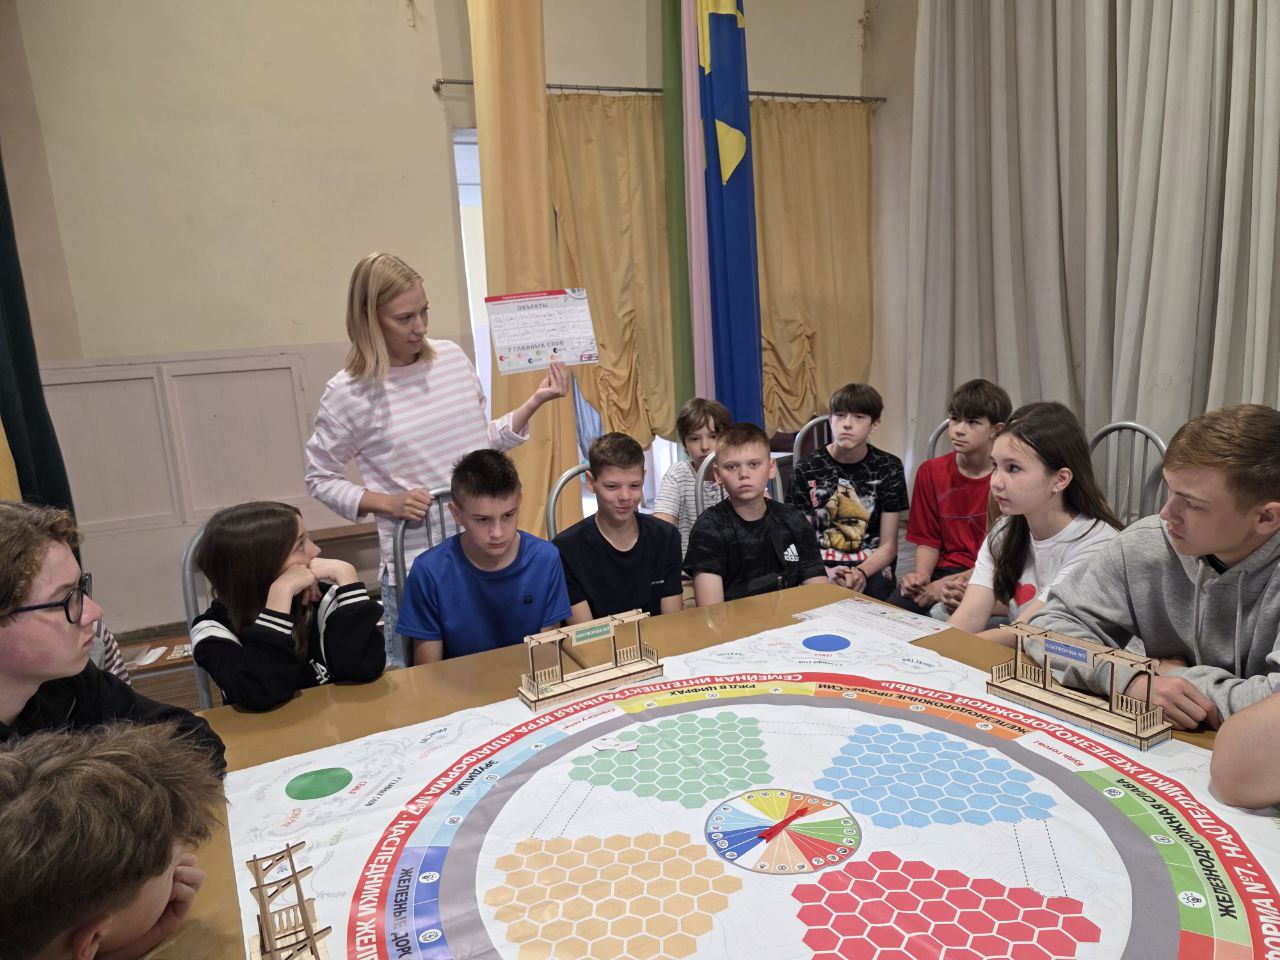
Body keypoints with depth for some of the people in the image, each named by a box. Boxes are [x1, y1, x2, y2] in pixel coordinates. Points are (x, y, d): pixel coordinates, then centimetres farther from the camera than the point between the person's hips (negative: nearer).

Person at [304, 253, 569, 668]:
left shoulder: (452, 357, 2)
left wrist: (535, 401, 0)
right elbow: (321, 479, 1)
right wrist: (387, 502, -13)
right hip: (415, 562, -3)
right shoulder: (348, 393, -9)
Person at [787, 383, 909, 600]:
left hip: (872, 566, 1)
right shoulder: (807, 469, 1)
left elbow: (888, 546, 3)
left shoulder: (888, 468, 3)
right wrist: (824, 573, -19)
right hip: (820, 567, -1)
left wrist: (861, 572, -17)